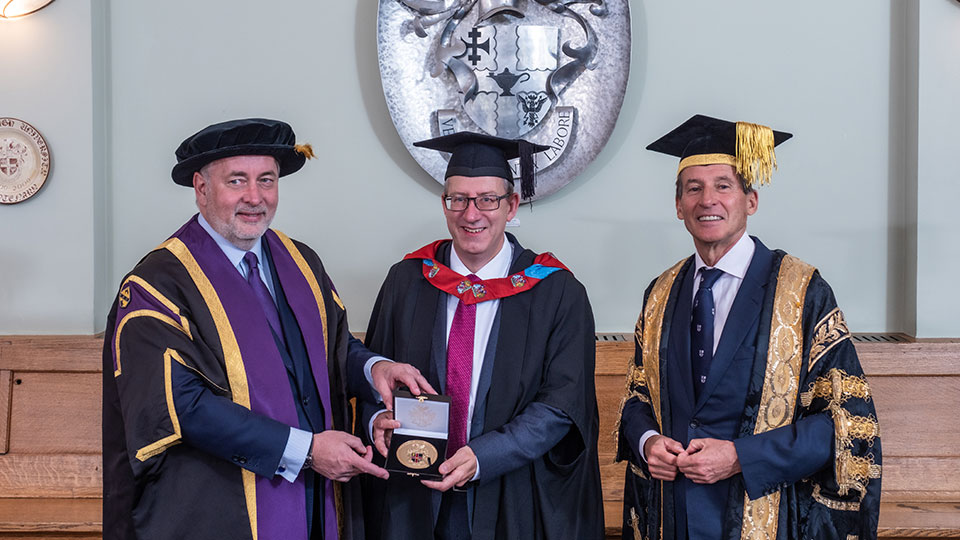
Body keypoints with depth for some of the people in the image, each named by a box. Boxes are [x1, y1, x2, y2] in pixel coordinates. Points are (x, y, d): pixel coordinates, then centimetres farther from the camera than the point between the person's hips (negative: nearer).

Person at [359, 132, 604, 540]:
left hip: (513, 504, -2)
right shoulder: (407, 281, 1)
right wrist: (379, 419, -16)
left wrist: (481, 457, -23)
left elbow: (562, 404, -12)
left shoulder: (558, 293, -8)